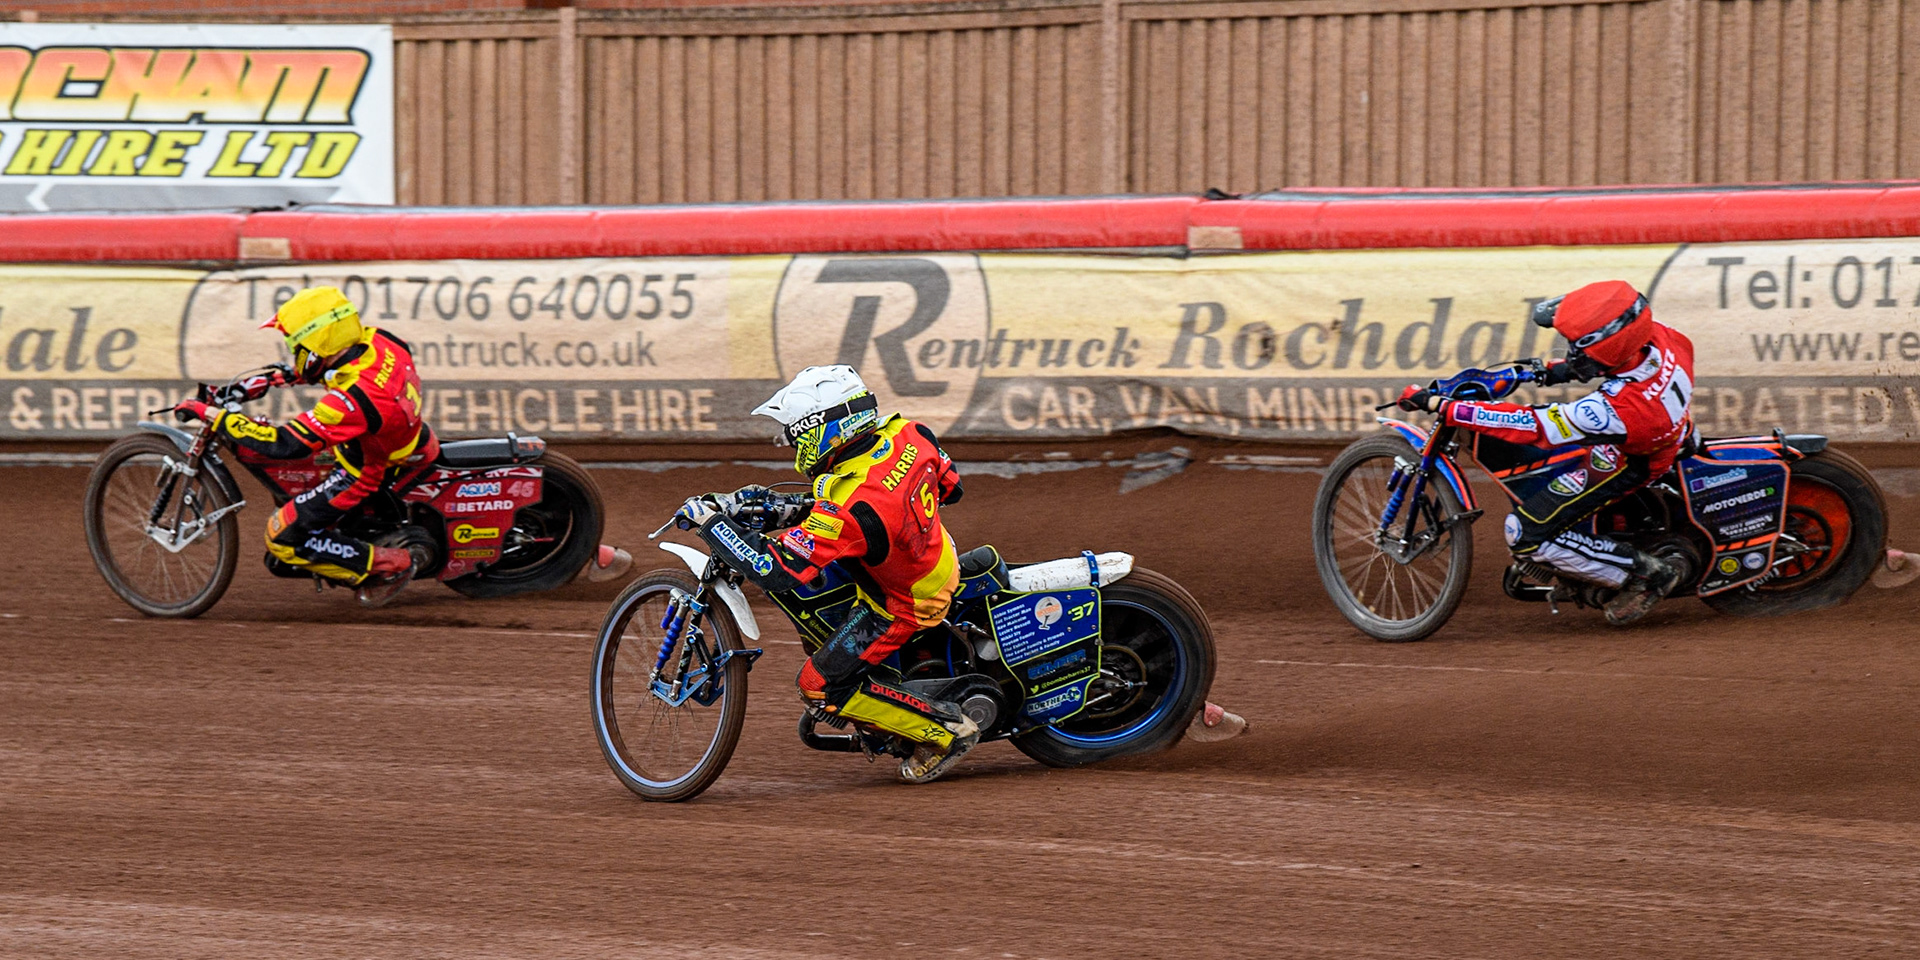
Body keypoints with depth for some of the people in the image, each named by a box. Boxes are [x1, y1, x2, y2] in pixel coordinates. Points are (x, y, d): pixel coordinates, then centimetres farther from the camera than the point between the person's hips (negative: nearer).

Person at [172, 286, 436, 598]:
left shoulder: (353, 398, -40)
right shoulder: (374, 341, -15)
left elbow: (285, 445, -38)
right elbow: (334, 363, 10)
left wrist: (214, 415, -33)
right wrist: (277, 378, 8)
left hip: (367, 475, -9)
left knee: (283, 536, -3)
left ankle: (389, 565, 2)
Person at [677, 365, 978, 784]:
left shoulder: (847, 505, -38)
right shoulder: (909, 434, -16)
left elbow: (775, 572, -37)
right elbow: (950, 485, 5)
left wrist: (711, 522, -25)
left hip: (903, 604, -8)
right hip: (937, 559, 8)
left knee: (820, 687, -3)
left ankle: (945, 729, 2)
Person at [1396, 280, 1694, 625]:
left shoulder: (1617, 409, -43)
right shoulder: (1659, 337, -25)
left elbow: (1530, 427, -35)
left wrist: (1441, 406, -33)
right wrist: (1568, 368, -1)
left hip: (1625, 462, -8)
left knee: (1525, 535, -9)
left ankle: (1647, 574, 3)